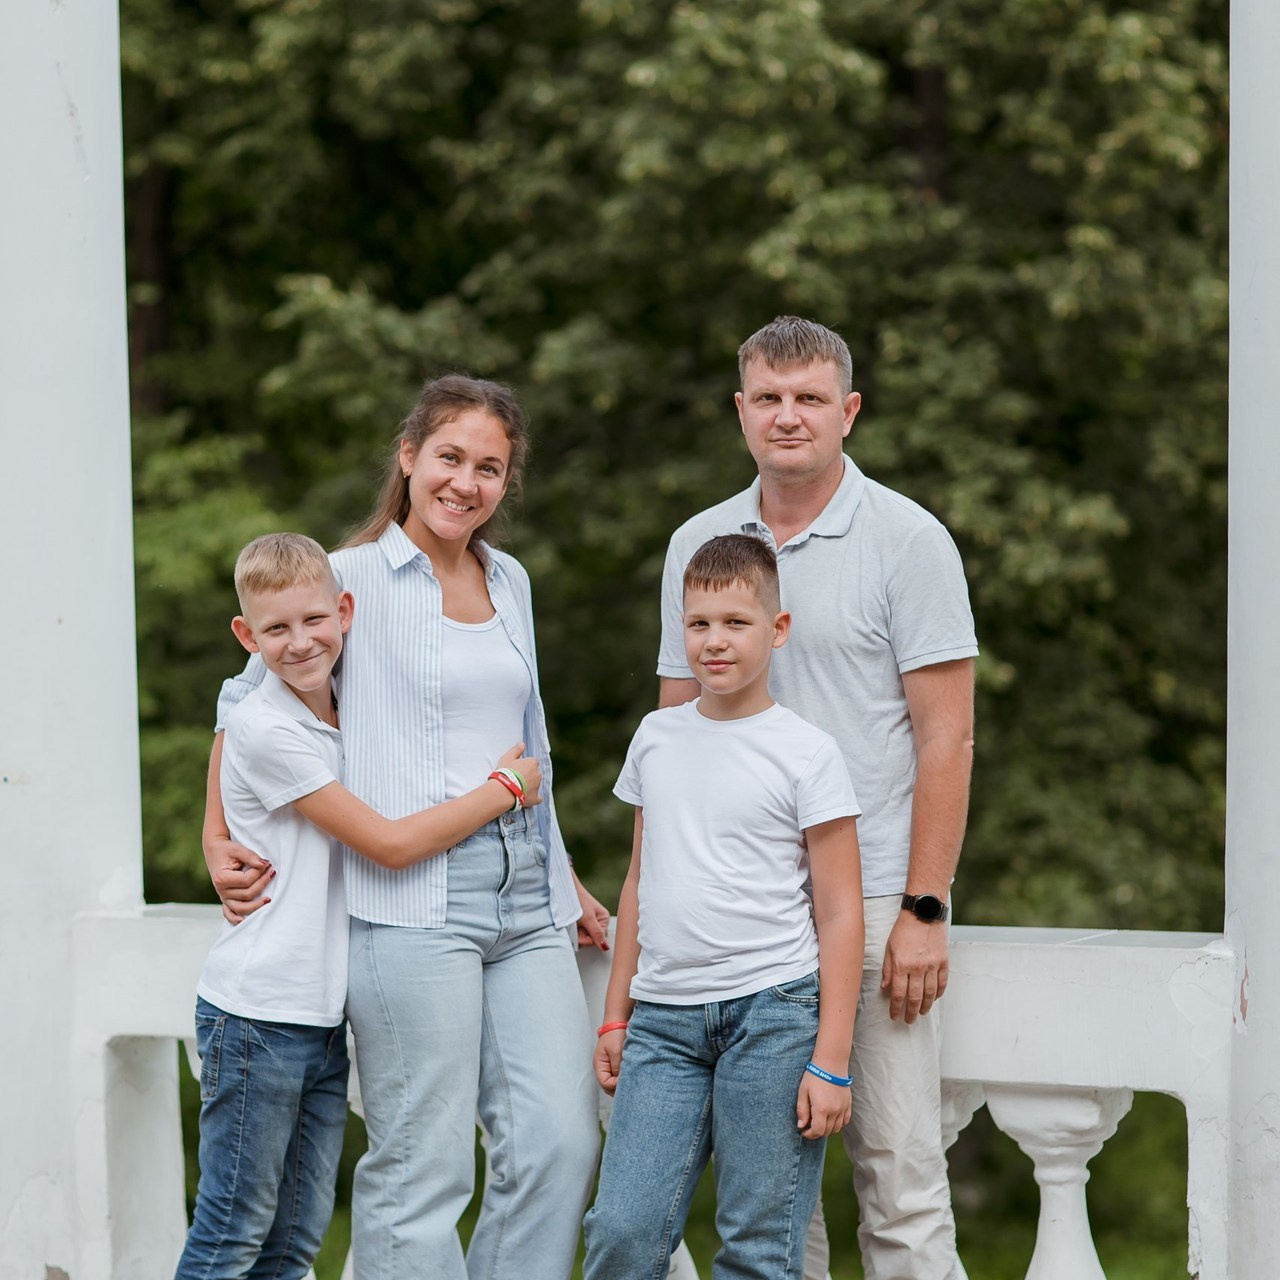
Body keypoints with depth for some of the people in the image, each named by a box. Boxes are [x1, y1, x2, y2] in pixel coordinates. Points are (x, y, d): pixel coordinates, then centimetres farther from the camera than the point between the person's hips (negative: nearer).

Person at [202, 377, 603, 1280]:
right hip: (412, 895, -6)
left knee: (561, 1144, -3)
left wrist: (565, 880, 25)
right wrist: (219, 841, 0)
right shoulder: (354, 578, -1)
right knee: (423, 1169, -6)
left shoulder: (510, 581, 16)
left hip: (524, 895, 6)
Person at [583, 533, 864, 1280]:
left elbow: (840, 915, -3)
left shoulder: (808, 755, -2)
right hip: (664, 1015, 4)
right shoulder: (657, 738, 12)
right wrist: (615, 1019, 17)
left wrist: (831, 1060, -9)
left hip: (773, 1011, -4)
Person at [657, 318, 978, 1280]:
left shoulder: (909, 541, -2)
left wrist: (924, 909, -12)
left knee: (900, 1176, -4)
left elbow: (947, 737, -5)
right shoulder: (697, 544, 11)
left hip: (873, 902, -4)